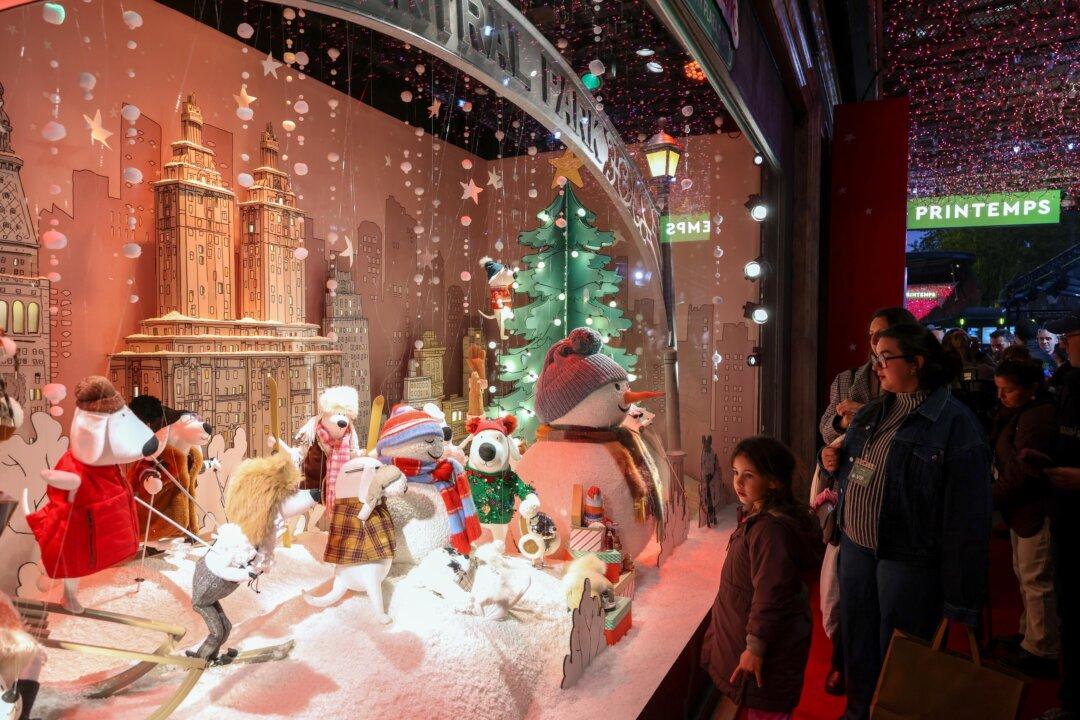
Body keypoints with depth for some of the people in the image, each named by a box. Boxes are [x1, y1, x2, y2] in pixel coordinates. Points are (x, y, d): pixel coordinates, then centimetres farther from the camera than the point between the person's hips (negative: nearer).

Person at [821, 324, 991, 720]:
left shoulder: (955, 423, -17)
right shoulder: (871, 412, 6)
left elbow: (967, 513, -18)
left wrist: (960, 595, -18)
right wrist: (834, 461, -2)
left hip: (908, 560, -7)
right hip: (856, 547, 7)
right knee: (857, 643, 22)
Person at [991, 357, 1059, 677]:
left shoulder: (1039, 417, -23)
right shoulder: (1017, 412, 9)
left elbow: (1026, 473, -24)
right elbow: (1004, 457, 14)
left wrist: (990, 500, -16)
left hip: (1037, 512, -10)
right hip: (1022, 509, 10)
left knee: (1036, 580, 2)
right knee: (1024, 575, 21)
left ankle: (1041, 652, 16)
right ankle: (1029, 634, 36)